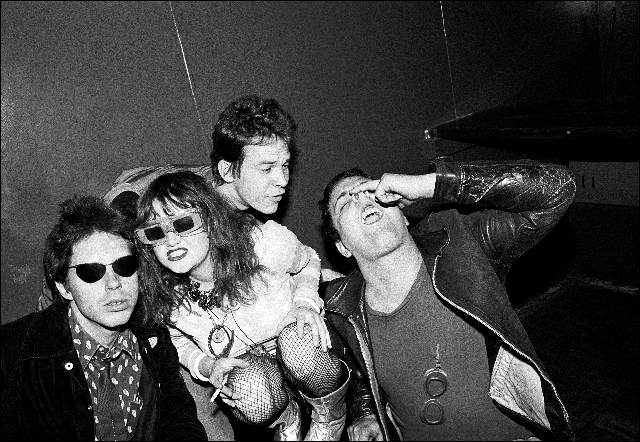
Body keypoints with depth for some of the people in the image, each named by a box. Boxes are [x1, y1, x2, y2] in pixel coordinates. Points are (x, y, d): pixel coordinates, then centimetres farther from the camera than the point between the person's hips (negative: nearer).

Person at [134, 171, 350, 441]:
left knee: (298, 344, -38)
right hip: (241, 366, 1)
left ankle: (331, 415, -4)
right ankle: (286, 420, 3)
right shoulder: (163, 296, -18)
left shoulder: (262, 243, -26)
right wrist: (206, 365, -17)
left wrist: (306, 302, -22)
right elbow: (177, 340, 5)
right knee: (249, 387, -36)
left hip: (293, 338, -1)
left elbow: (306, 261, -2)